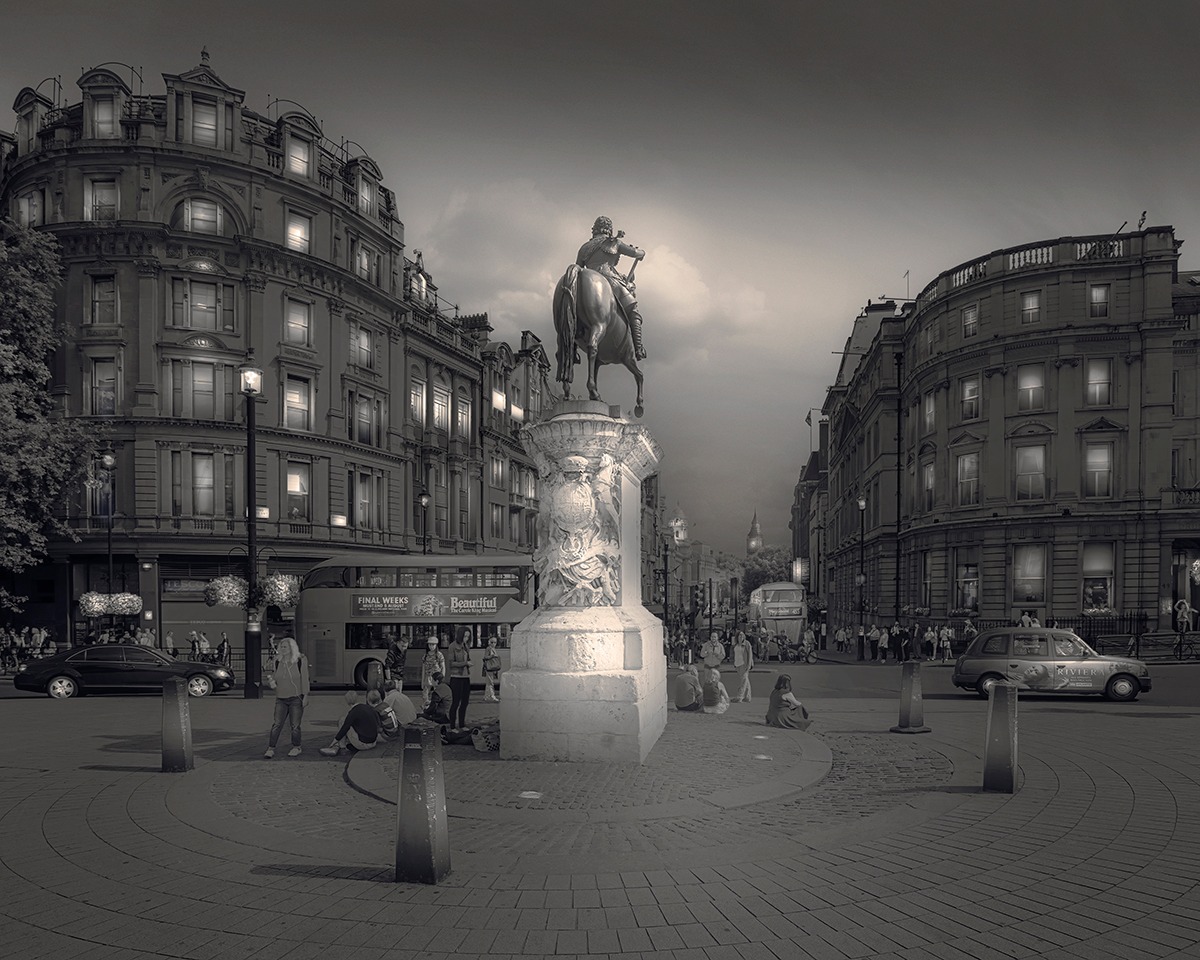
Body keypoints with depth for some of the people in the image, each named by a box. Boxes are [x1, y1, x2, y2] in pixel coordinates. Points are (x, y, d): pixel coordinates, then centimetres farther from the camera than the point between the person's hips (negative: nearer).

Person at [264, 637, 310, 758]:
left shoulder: (300, 661, -4)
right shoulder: (277, 663, 7)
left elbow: (304, 679, -4)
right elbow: (274, 679, 22)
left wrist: (305, 696, -7)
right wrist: (272, 683, 2)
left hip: (296, 698, -3)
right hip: (281, 699, 3)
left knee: (295, 725, 2)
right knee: (277, 724, -6)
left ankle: (296, 747, 17)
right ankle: (271, 749, -2)